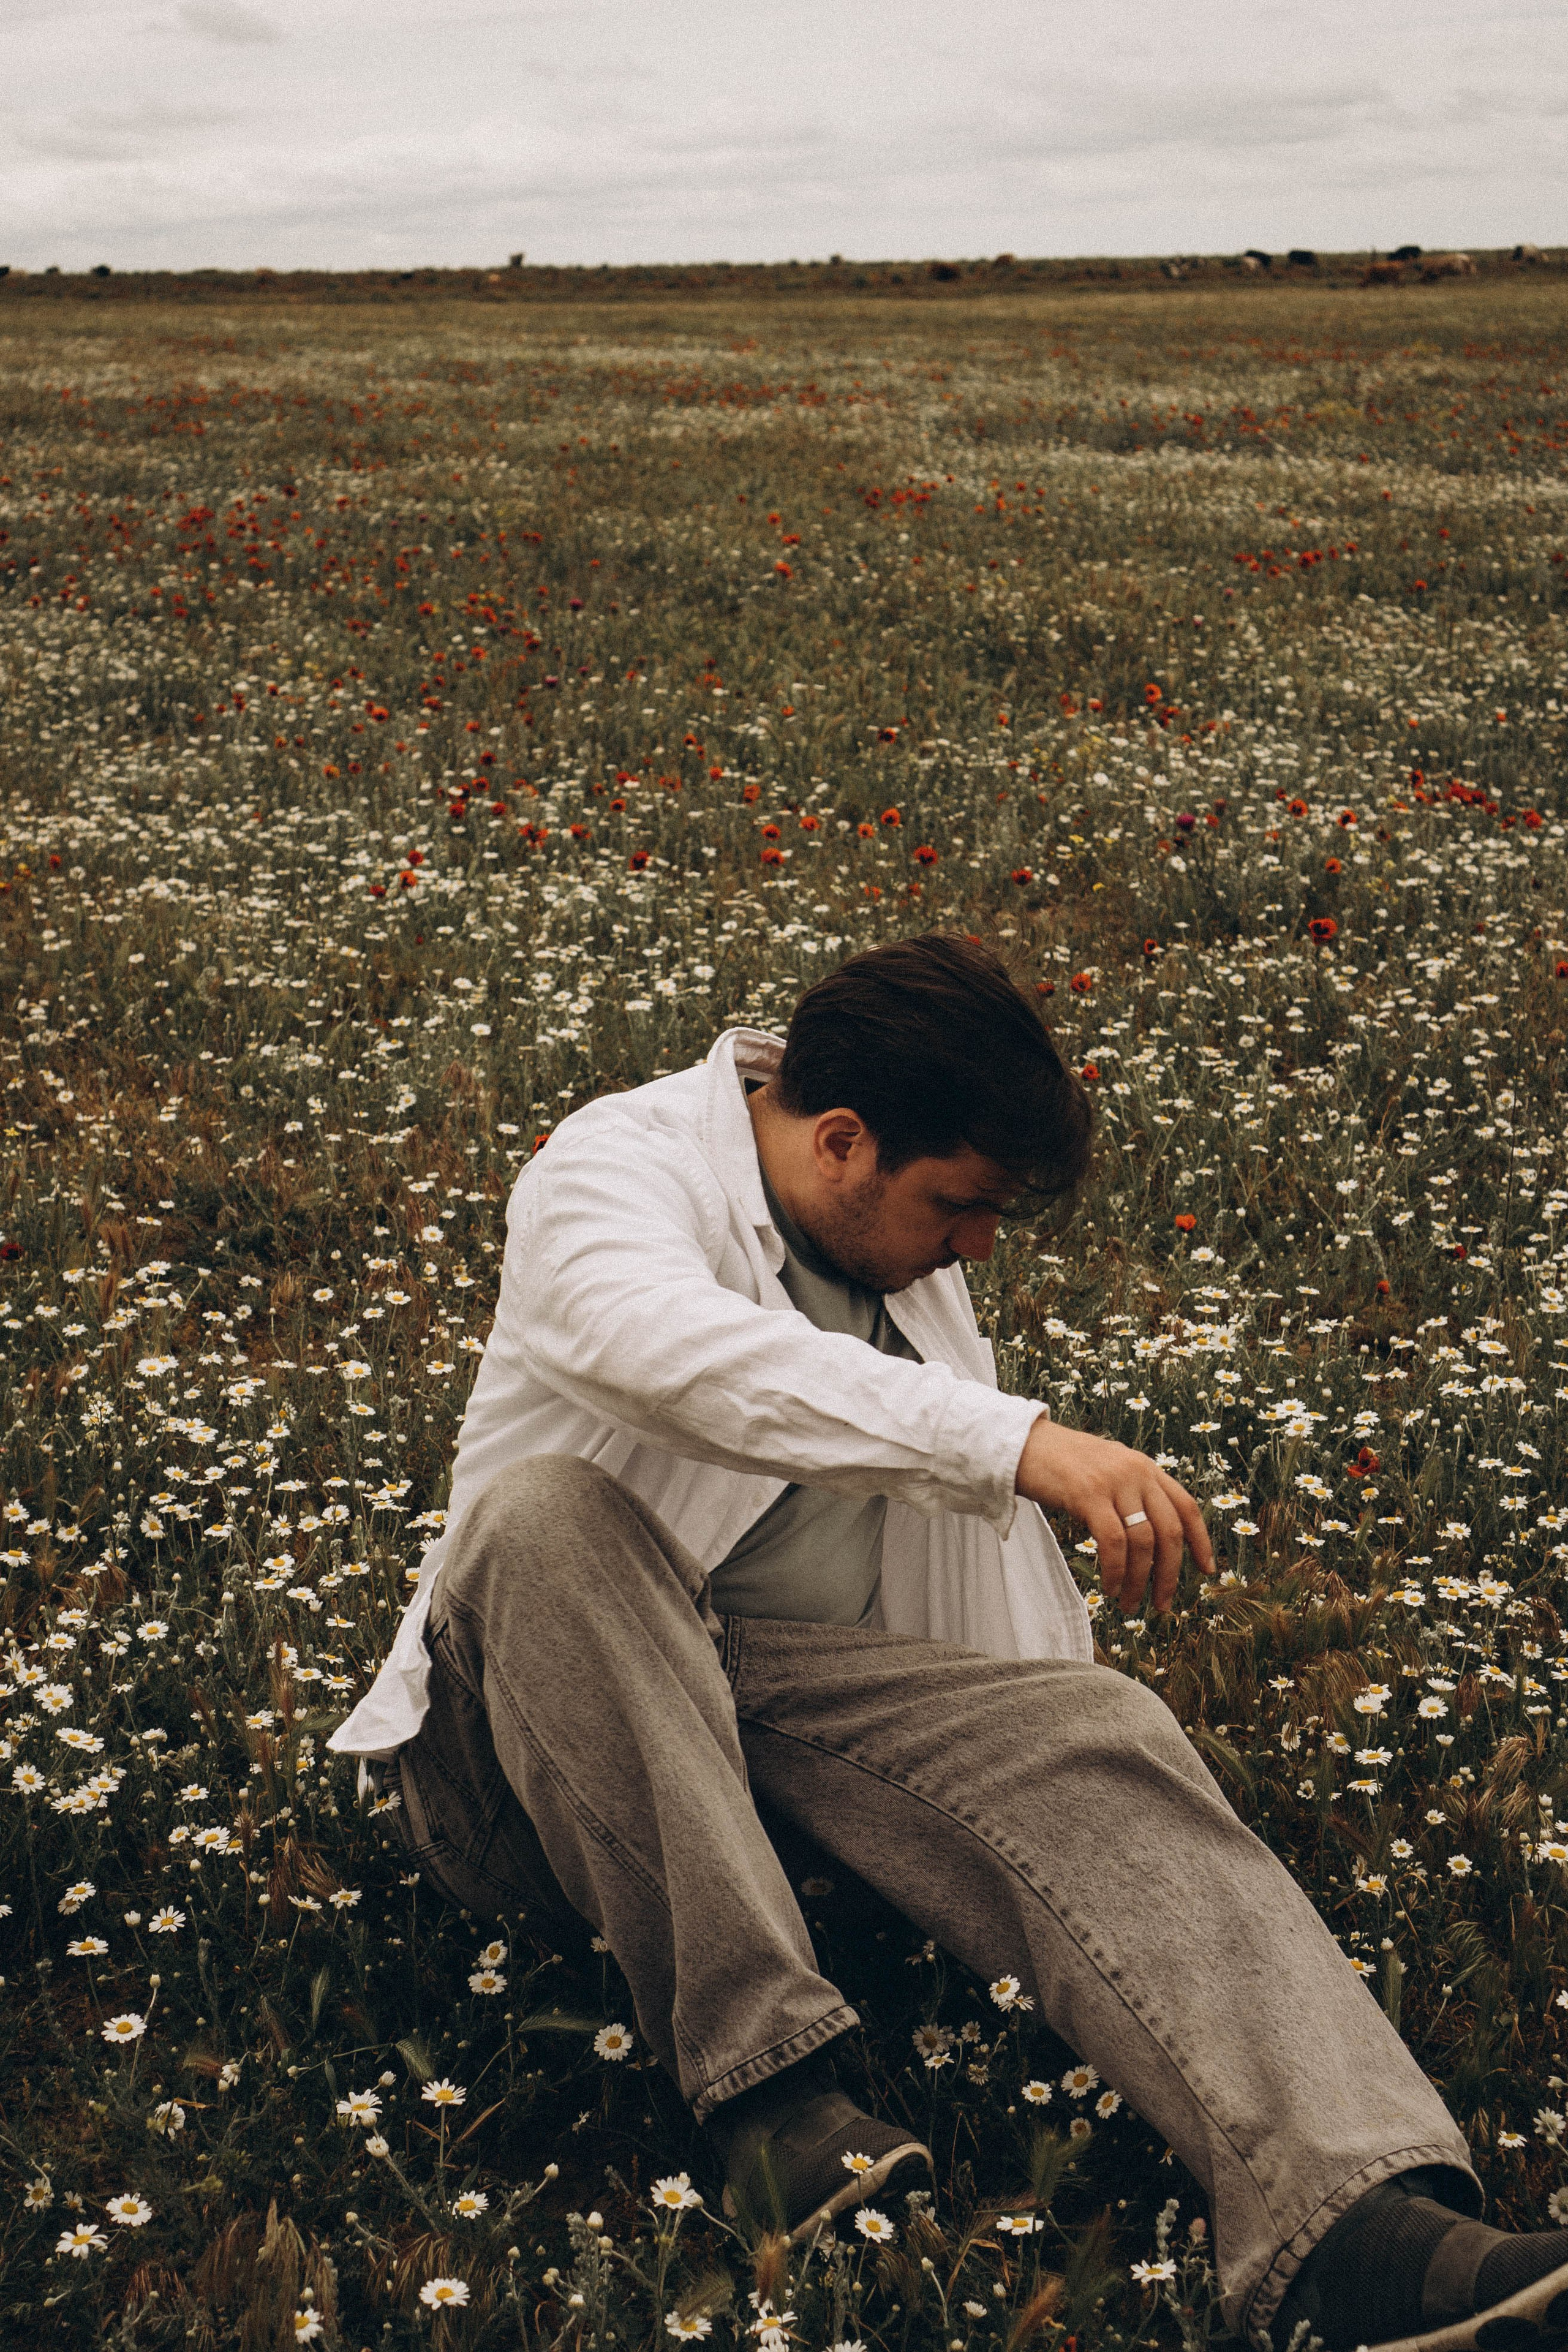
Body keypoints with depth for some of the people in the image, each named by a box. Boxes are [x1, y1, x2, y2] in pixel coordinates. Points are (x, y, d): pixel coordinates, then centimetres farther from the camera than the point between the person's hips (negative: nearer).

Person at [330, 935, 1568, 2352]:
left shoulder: (910, 1253, 14)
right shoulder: (613, 1168, -9)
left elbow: (997, 1520, 24)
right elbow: (672, 1343, -34)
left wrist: (1054, 1746, 18)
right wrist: (1016, 1440, -41)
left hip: (816, 1682, 5)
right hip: (561, 1714, -4)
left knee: (1099, 1733, -21)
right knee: (549, 1509, -36)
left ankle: (1355, 2232, -40)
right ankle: (754, 2062, -34)